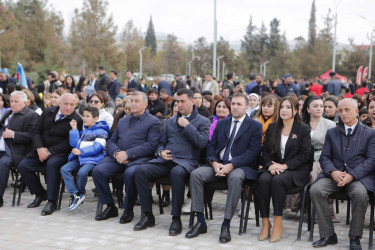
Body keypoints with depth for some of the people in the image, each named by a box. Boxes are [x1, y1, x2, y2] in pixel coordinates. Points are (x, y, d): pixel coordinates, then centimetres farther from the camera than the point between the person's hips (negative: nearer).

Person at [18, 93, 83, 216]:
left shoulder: (77, 120, -7)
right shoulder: (48, 112, 9)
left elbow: (69, 142, -13)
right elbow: (36, 130, 8)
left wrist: (50, 151, -19)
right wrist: (40, 148, -9)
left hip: (60, 152, -6)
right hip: (42, 149, 6)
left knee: (52, 164, -36)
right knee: (23, 166, -12)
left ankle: (52, 202, -26)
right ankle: (40, 194, 8)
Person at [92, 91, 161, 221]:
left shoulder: (154, 122, 7)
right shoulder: (122, 121, 27)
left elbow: (151, 145, -7)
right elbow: (111, 141, 21)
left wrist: (127, 154, -15)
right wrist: (116, 153, -4)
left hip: (139, 158, -5)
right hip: (117, 157, 5)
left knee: (130, 173, -37)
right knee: (98, 170, -21)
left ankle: (128, 210, -15)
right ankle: (110, 207, -7)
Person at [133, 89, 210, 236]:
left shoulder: (203, 122, 10)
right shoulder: (171, 121, 26)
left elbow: (202, 143, -7)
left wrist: (187, 125, -5)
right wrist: (161, 152, 5)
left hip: (186, 162, -5)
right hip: (165, 161, 5)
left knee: (177, 173, -41)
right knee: (140, 171, -22)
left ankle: (176, 219, -29)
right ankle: (147, 215, -15)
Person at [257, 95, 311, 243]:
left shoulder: (303, 129, 3)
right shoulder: (272, 127, 15)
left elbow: (304, 155, -5)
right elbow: (265, 151, 12)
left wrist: (285, 165, -16)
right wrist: (270, 164, -9)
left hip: (295, 170, -3)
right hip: (273, 167, 3)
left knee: (277, 180, -35)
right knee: (263, 179, -30)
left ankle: (278, 222, -27)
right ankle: (265, 222, -24)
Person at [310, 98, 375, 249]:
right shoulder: (332, 133, 18)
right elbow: (324, 157, 10)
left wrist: (351, 175, -16)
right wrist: (333, 172, -13)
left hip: (358, 176, -3)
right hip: (334, 175, 3)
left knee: (360, 194, -35)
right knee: (315, 190, -26)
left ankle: (355, 237, -16)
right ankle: (328, 235, -15)